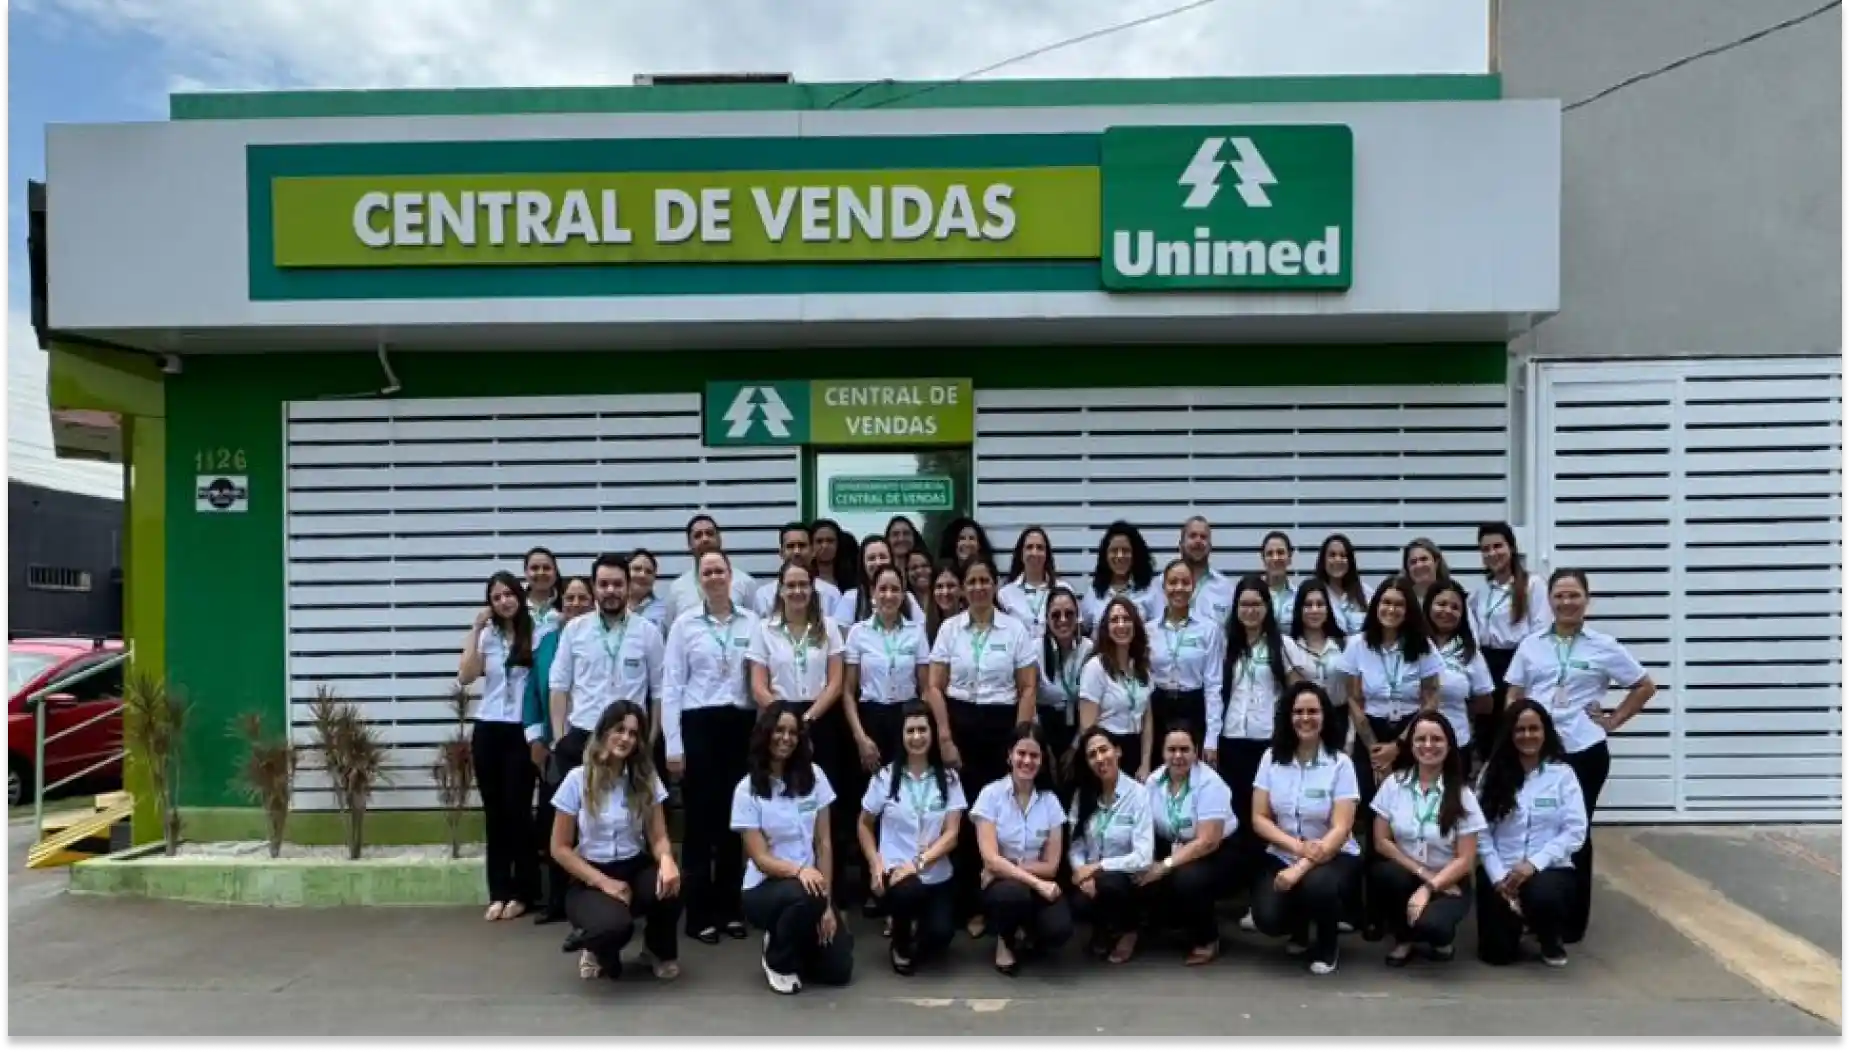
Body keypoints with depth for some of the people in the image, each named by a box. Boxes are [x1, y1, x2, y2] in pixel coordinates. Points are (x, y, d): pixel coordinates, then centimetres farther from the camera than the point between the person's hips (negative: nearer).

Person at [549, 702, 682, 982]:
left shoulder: (646, 779, 0)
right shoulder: (578, 779, -7)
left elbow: (658, 837, -3)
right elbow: (560, 848, -5)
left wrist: (667, 859, -28)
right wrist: (604, 882, -15)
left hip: (636, 869, 3)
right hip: (591, 877, -3)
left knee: (671, 888, -34)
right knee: (614, 925, -37)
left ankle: (660, 951, 3)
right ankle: (596, 947, 6)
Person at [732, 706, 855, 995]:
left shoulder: (813, 776, -1)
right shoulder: (747, 790, -9)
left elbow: (824, 843, -1)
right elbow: (761, 859, -14)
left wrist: (826, 901, -9)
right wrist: (799, 870, -34)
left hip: (812, 884, 3)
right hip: (764, 888, -3)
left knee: (838, 970, -11)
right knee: (805, 897, -37)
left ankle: (788, 940, 20)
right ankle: (778, 961, -5)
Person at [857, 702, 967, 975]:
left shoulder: (949, 779, 1)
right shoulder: (885, 777, 0)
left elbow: (951, 834, -4)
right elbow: (864, 825, 10)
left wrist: (918, 862, -19)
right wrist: (875, 863, -6)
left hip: (936, 876, 2)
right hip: (894, 871, -1)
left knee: (941, 933, -24)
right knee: (908, 891, -37)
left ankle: (916, 933, 18)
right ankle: (900, 944, -1)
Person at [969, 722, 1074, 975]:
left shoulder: (1050, 801, 0)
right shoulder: (991, 794, -9)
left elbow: (1051, 866, 0)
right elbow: (991, 860, -16)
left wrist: (1012, 865, -11)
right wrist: (1036, 882, -23)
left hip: (1039, 885, 2)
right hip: (999, 883, -2)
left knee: (1059, 930, -28)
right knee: (1015, 893, -38)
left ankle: (1023, 932, 9)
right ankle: (1004, 939, -2)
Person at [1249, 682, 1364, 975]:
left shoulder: (1340, 763, -9)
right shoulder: (1272, 758, -1)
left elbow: (1341, 829, -15)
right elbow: (1259, 818, -2)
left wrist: (1300, 869, -26)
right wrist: (1297, 845, -20)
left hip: (1333, 855, -2)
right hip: (1282, 855, 2)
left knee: (1317, 886, -37)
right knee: (1267, 919, -23)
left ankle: (1326, 945, 0)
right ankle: (1301, 929, 17)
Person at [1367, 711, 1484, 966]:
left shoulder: (1462, 795, -7)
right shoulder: (1394, 783, -3)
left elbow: (1466, 859, -9)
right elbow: (1381, 841, -3)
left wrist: (1428, 888, -21)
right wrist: (1423, 873, -13)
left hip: (1447, 882, -2)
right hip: (1404, 874, 2)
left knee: (1430, 924, -34)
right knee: (1384, 874, -34)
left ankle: (1440, 936, 7)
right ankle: (1404, 938, -4)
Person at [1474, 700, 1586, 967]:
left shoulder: (1562, 773, 0)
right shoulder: (1492, 772, 2)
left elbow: (1575, 831, -7)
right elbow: (1481, 831, -1)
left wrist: (1534, 863, -17)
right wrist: (1498, 875, -12)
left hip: (1550, 868, -1)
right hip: (1500, 871, 1)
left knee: (1544, 896, -36)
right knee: (1497, 952, -10)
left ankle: (1552, 940, 2)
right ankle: (1517, 922, 28)